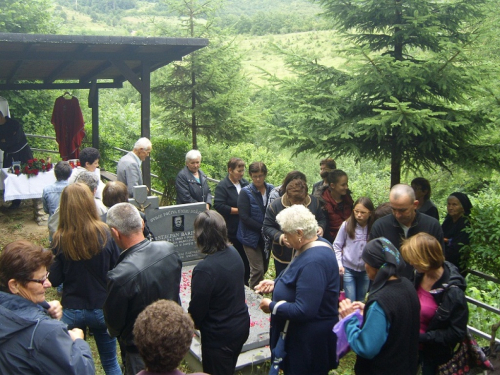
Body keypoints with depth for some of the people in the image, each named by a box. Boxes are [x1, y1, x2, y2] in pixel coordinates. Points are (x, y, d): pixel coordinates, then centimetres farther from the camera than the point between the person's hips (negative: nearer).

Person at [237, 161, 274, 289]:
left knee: (264, 267, 13)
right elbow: (244, 217, -13)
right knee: (257, 269, -7)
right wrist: (262, 228, -17)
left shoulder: (271, 189, 1)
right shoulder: (246, 192, -9)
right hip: (251, 236, -4)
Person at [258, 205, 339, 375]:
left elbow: (303, 310, -32)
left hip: (310, 340, -10)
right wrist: (275, 283, 6)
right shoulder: (316, 246, 2)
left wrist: (272, 306, -18)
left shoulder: (314, 262, -32)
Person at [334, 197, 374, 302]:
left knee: (362, 302, 14)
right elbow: (337, 246, 0)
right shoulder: (346, 225, -9)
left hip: (366, 270, 1)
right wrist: (339, 264, -6)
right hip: (348, 269, -1)